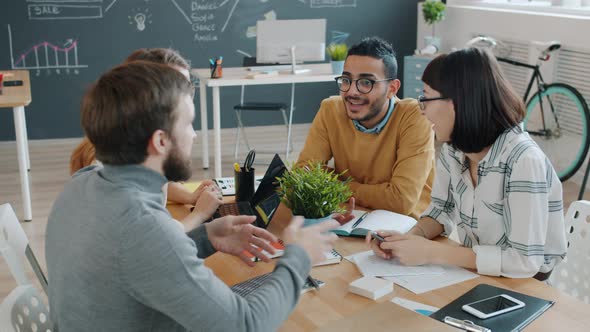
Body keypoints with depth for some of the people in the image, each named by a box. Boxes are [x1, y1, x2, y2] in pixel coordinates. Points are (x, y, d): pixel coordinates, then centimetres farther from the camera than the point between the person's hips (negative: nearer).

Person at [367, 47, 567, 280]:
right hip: (474, 274, 5)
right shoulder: (453, 146, -4)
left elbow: (524, 260, -25)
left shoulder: (523, 161, -24)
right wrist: (411, 237, -12)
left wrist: (431, 252, -24)